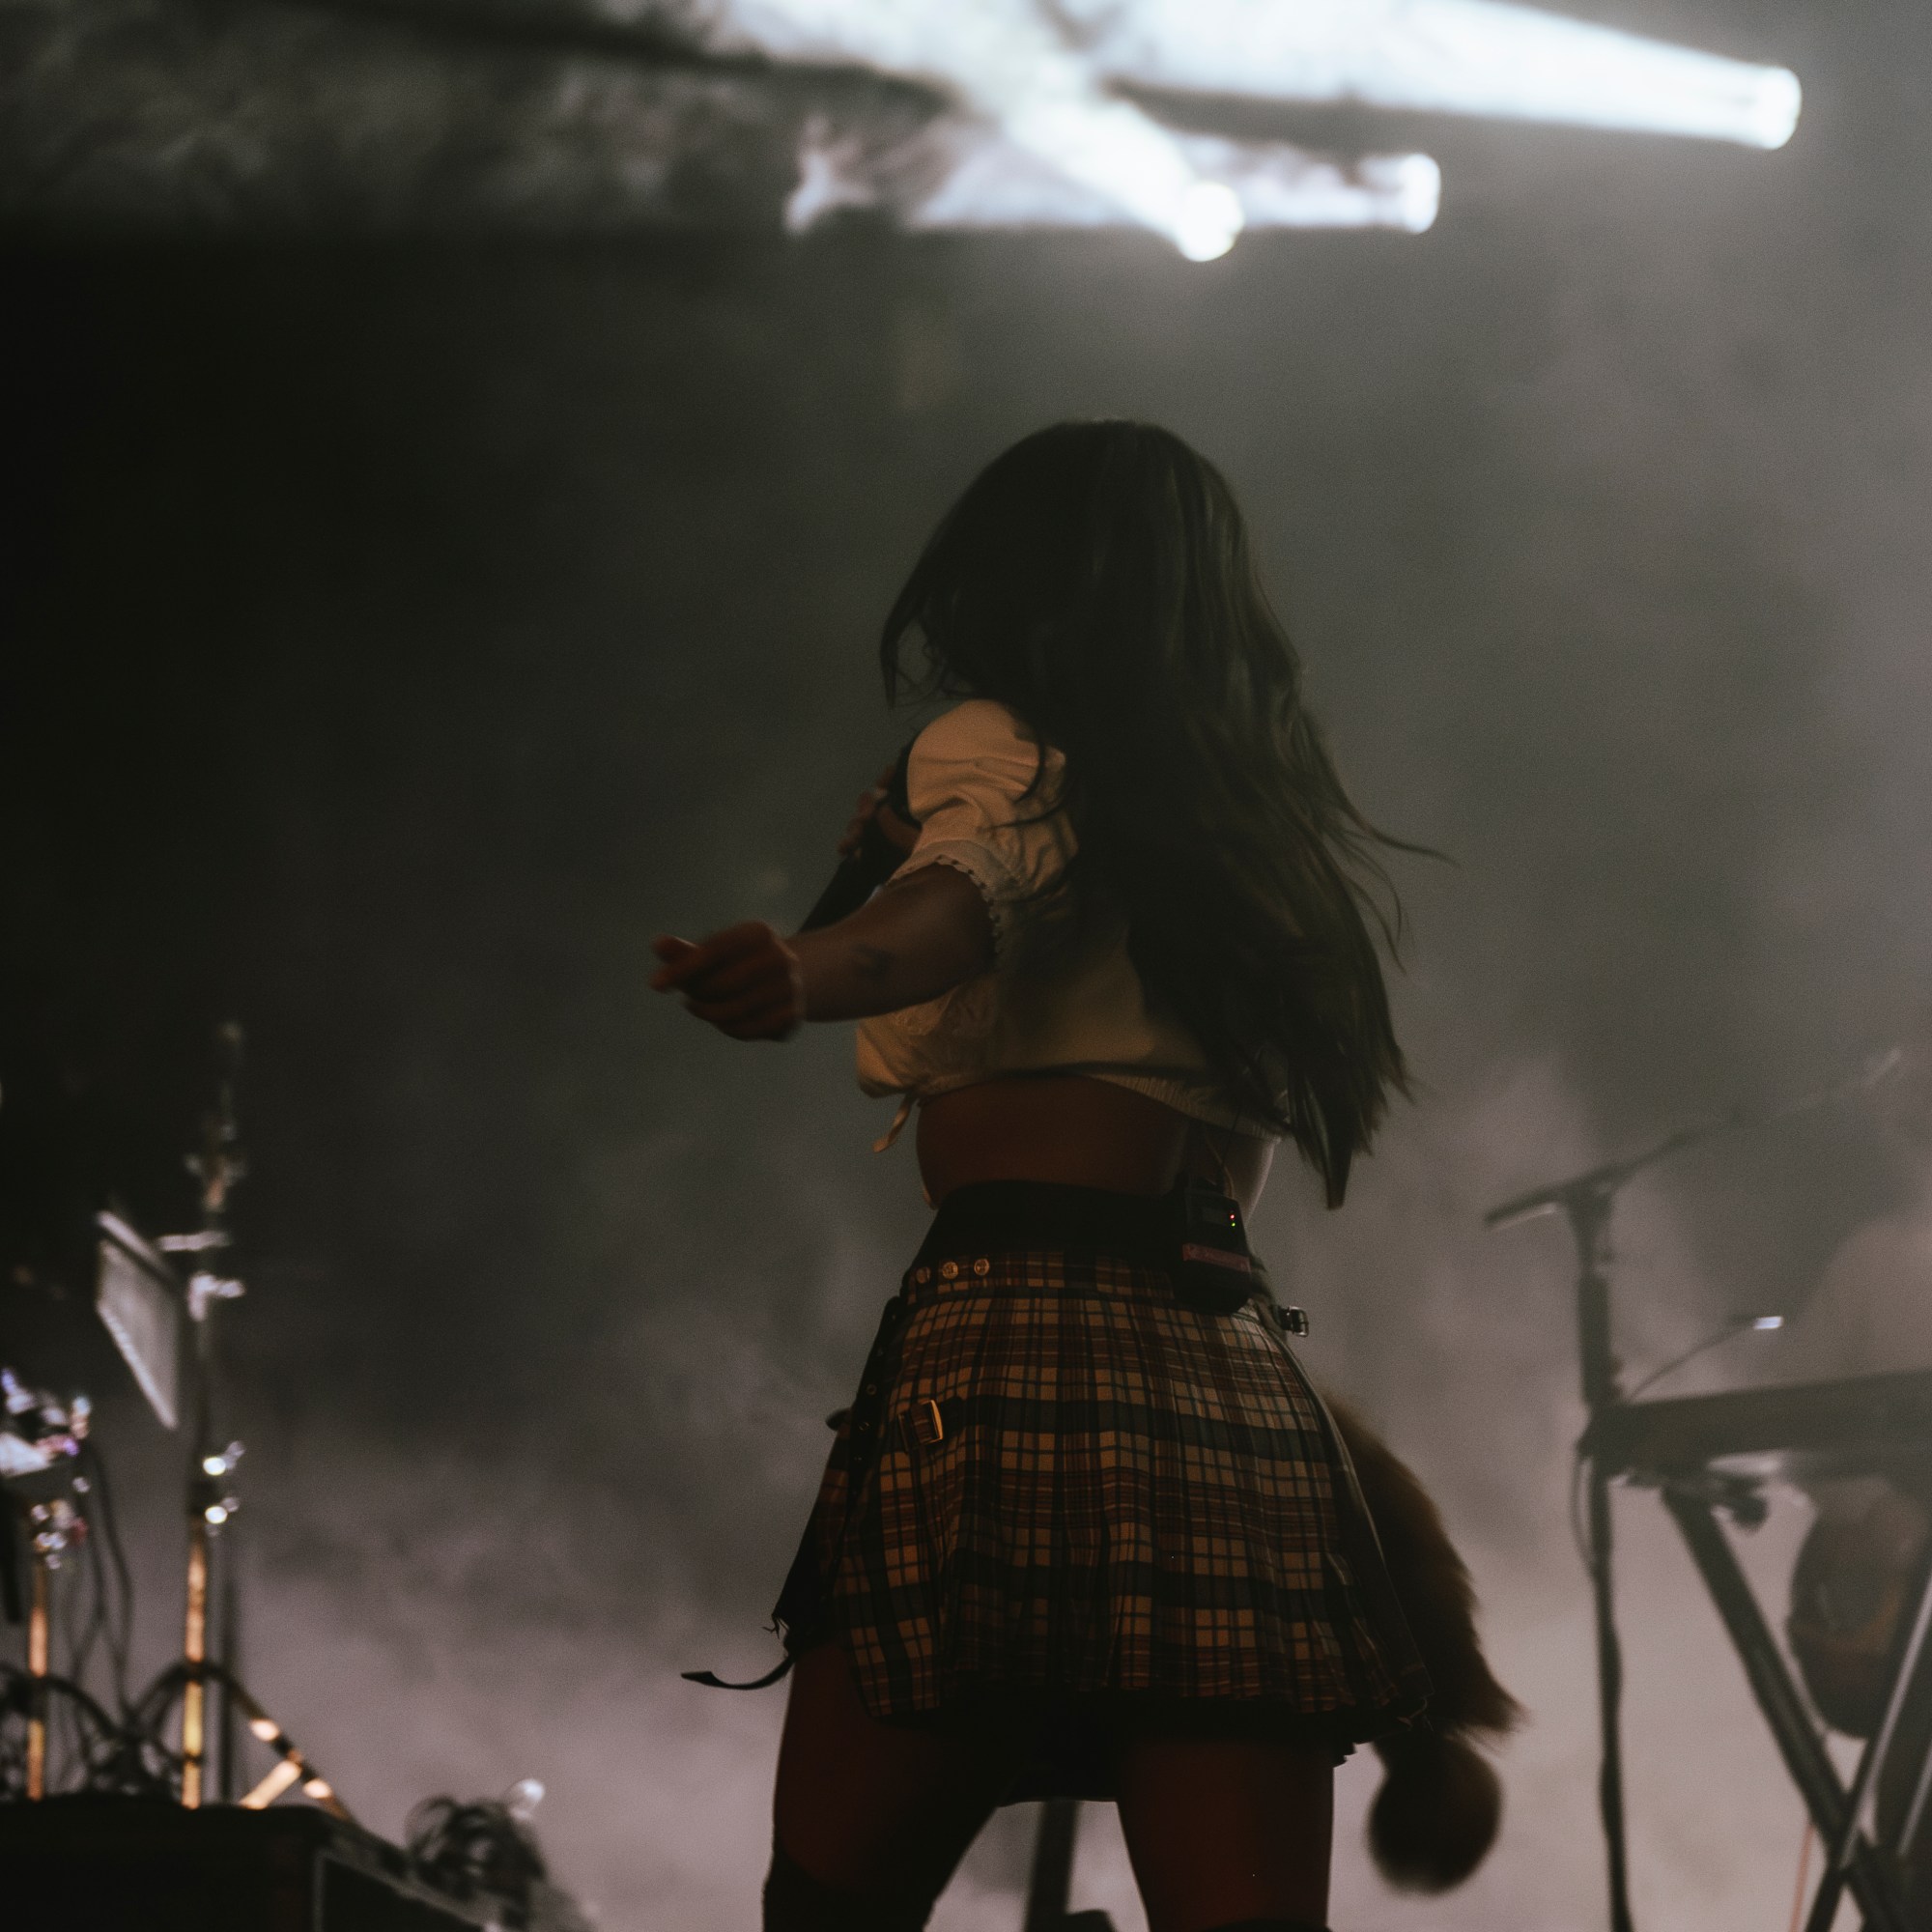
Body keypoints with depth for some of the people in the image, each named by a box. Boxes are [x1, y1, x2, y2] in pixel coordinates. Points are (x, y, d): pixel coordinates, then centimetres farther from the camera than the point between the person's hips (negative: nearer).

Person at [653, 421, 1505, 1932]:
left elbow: (961, 897, -17)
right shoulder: (1274, 812, 23)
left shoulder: (1004, 747, 6)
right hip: (1245, 1391, 5)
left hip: (1014, 1337, -5)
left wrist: (806, 973, -37)